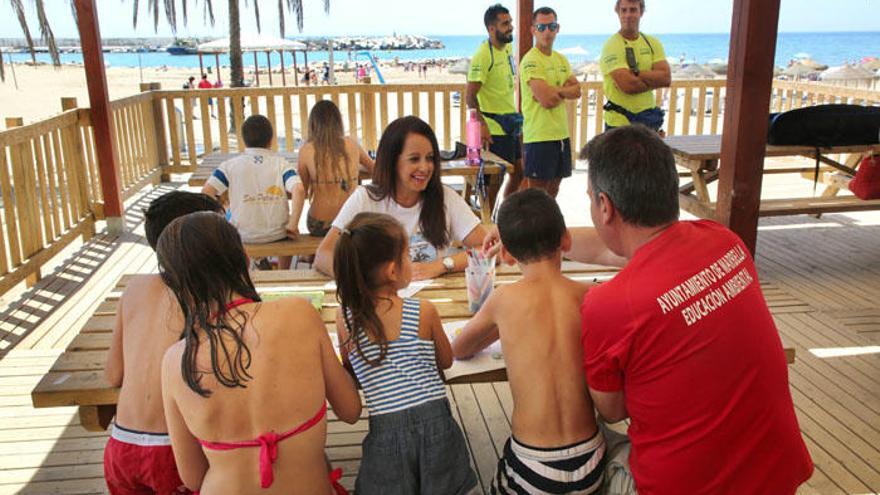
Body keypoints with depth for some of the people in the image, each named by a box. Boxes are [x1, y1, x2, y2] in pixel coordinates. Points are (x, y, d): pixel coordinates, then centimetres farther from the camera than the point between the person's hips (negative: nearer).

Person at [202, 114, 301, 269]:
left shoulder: (230, 165, -6)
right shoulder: (280, 162, -6)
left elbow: (206, 191, -14)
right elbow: (298, 190, -21)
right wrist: (293, 223, -13)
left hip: (244, 235, 1)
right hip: (277, 234, 0)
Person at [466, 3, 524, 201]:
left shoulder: (507, 48, 10)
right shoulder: (483, 55, -17)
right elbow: (470, 96, -20)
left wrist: (517, 119, 19)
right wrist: (481, 125, -27)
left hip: (511, 123, 9)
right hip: (494, 127, -9)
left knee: (518, 173, 14)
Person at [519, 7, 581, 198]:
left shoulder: (561, 59, 14)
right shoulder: (530, 61, -12)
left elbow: (577, 90, 4)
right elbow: (547, 100, -20)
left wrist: (554, 91, -12)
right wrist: (564, 90, -2)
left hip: (561, 133, 8)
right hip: (539, 135, -8)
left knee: (553, 189, 15)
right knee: (536, 193, -1)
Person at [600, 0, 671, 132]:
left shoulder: (653, 43, 7)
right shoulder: (611, 46, -11)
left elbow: (666, 78, -6)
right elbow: (628, 85, -22)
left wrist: (636, 73, -17)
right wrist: (654, 79, -6)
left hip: (649, 118, 5)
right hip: (620, 121, -5)